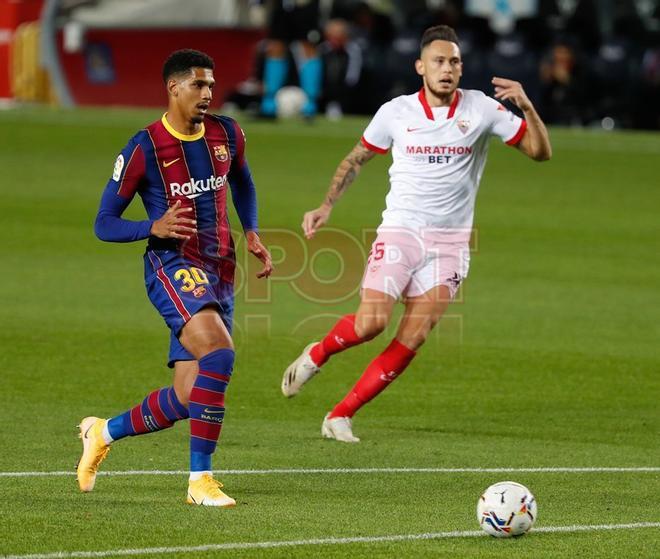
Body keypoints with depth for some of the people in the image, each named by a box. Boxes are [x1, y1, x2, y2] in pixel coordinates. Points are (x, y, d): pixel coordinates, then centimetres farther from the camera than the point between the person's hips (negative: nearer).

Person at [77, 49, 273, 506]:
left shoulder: (227, 134, 7)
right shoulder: (144, 148, -8)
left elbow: (242, 183, 30)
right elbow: (104, 224, -4)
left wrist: (252, 233, 13)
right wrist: (154, 227, -22)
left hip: (219, 270, 6)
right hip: (173, 266, -6)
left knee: (189, 398, 1)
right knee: (219, 353, -31)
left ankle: (105, 432, 28)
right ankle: (201, 480, -23)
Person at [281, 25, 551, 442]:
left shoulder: (481, 109, -2)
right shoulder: (396, 112, -1)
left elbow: (540, 151, -1)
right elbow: (357, 159, 14)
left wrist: (527, 107, -19)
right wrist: (327, 206, 4)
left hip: (450, 243, 1)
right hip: (400, 231, -1)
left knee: (413, 339, -8)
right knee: (371, 322, -18)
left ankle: (341, 415, 2)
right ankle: (316, 355, 14)